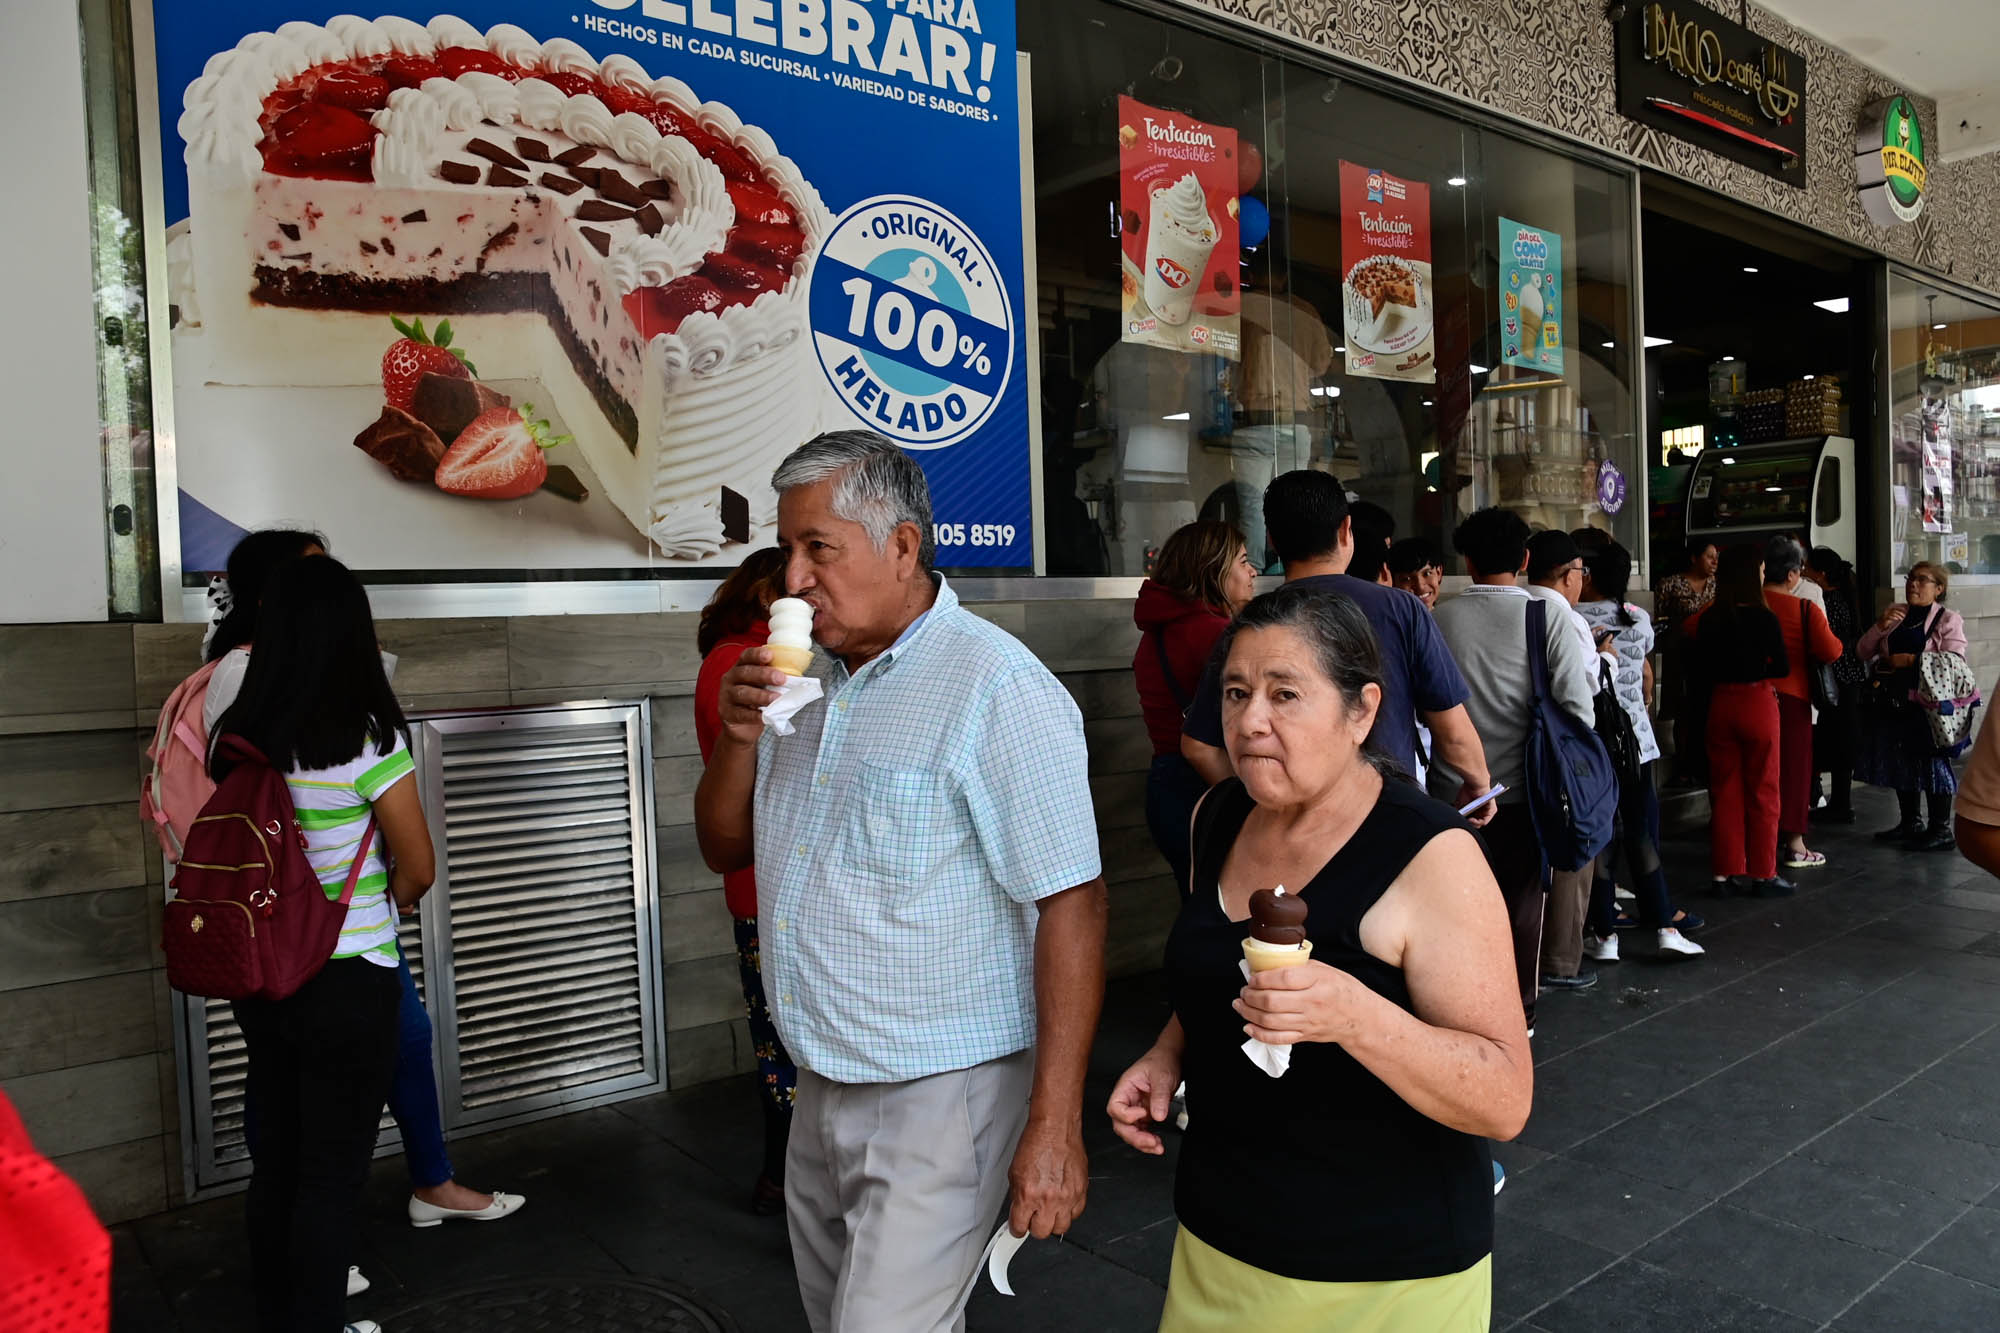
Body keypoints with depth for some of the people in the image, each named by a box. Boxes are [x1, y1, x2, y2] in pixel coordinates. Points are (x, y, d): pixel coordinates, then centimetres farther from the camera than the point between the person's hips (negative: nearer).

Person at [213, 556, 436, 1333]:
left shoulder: (237, 736, -2)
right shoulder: (369, 742, -19)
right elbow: (418, 868, -11)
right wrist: (390, 900, 7)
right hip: (348, 983, -6)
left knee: (274, 1161, 19)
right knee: (333, 1175, 7)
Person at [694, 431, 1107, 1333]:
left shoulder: (997, 689, -18)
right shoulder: (806, 678, 6)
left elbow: (1071, 905, -20)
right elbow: (726, 848, 11)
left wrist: (1055, 1126, -21)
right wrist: (738, 735, -9)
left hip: (940, 1094, -7)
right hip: (821, 1088, 8)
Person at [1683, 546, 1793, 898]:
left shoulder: (1708, 619, -1)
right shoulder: (1764, 619, -13)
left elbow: (1702, 667, 5)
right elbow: (1783, 667, -9)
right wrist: (1756, 670, 7)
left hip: (1720, 705, 4)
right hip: (1758, 703, -4)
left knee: (1724, 791, 11)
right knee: (1762, 793, 6)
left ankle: (1726, 872, 15)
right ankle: (1762, 874, 11)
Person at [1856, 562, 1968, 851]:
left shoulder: (1947, 619, 0)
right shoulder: (1894, 613, 14)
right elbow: (1862, 653, 8)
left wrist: (1911, 660, -16)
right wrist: (1880, 627, -6)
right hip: (1892, 702, 6)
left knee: (1930, 761, -4)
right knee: (1900, 760, 12)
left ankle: (1940, 830, 4)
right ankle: (1910, 823, 26)